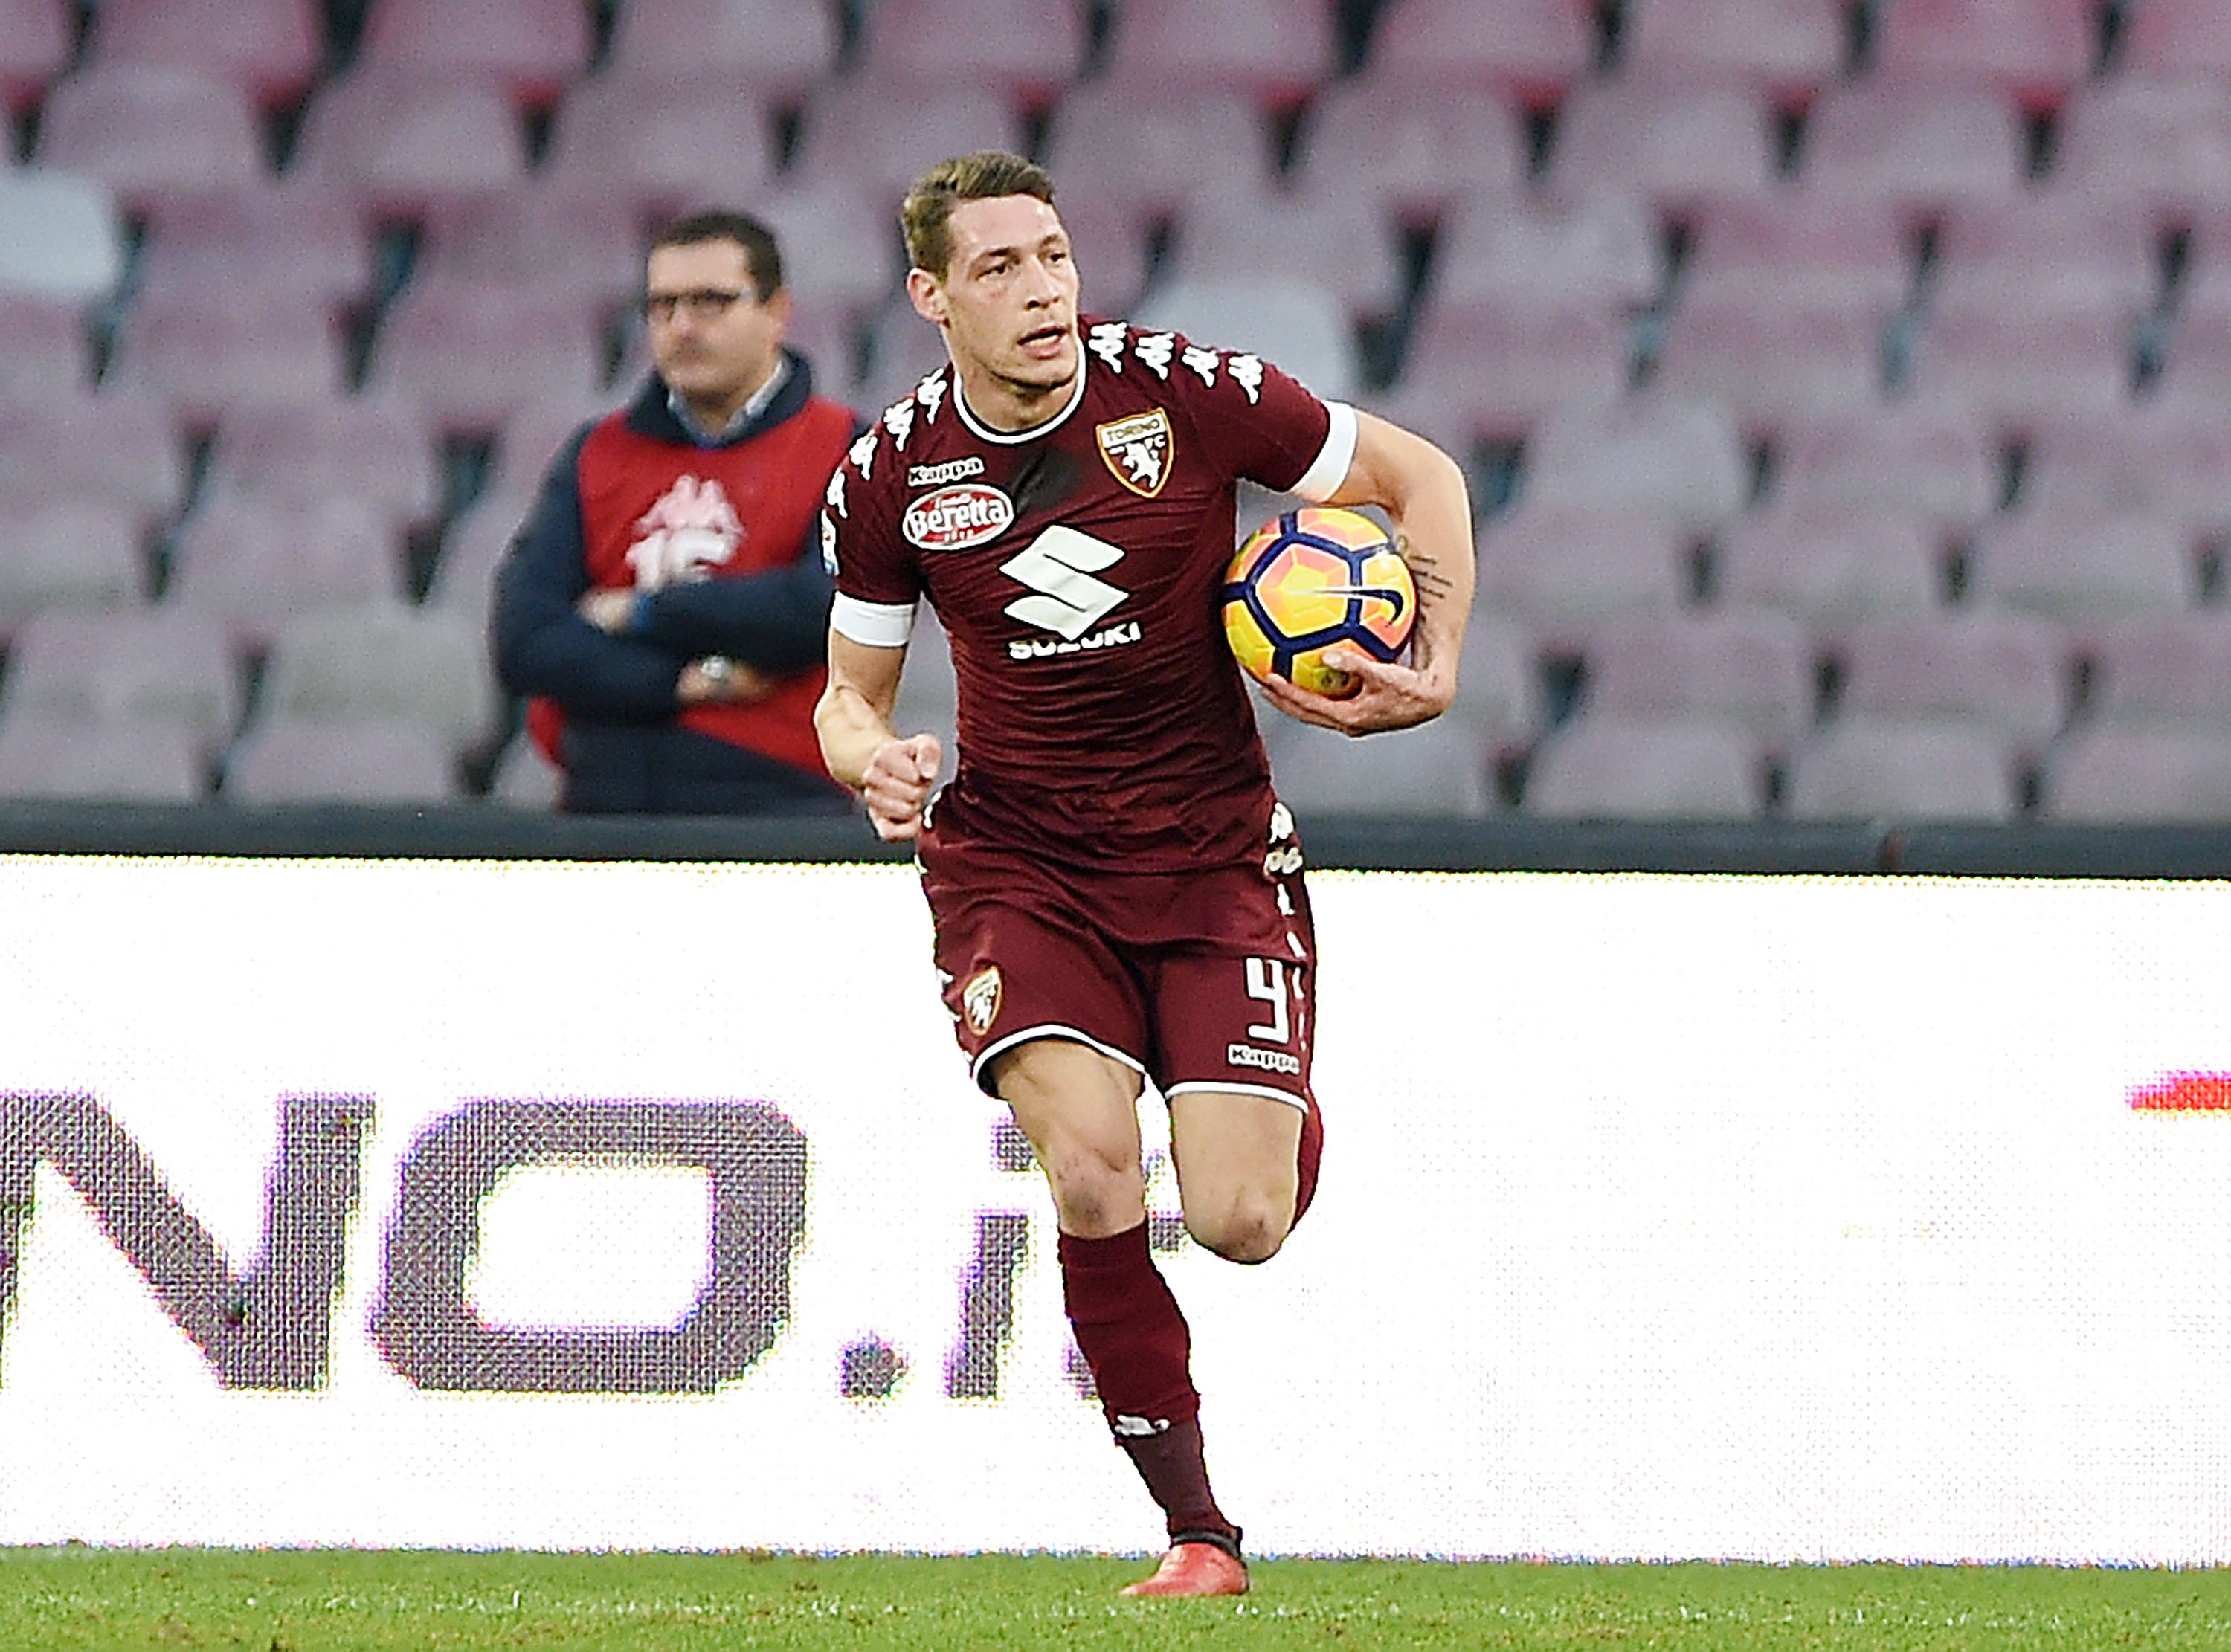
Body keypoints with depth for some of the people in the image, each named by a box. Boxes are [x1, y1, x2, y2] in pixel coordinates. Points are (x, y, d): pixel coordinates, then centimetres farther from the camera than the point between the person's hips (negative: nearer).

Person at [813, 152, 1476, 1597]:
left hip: (1216, 854, -1)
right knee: (1090, 1167, -24)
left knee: (1238, 1224, -10)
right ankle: (1198, 1529, -10)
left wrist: (1437, 665, -10)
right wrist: (873, 759, -14)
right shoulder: (891, 476, -4)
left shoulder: (1186, 393, -11)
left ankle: (1282, 1109, 31)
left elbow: (1418, 475, 2)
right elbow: (853, 690, 10)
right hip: (1016, 863, 1)